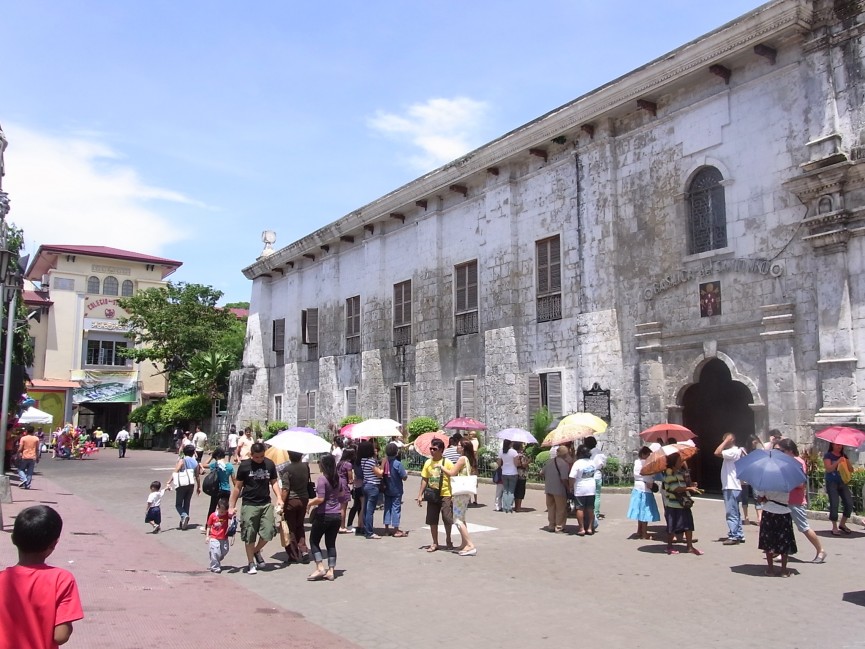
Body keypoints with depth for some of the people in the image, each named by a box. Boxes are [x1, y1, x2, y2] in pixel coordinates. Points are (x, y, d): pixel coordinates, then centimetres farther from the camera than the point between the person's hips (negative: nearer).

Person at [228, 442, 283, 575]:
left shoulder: (270, 464, 0)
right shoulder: (244, 466, -6)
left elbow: (273, 482, 9)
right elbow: (237, 487, 0)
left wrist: (279, 497, -5)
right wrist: (232, 506, 0)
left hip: (266, 503, 2)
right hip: (249, 504, -2)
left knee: (268, 532, -3)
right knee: (249, 536, 2)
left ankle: (257, 551, 27)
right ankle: (251, 563, 18)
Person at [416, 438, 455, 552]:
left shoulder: (447, 463, -6)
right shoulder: (428, 463, 6)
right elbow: (424, 480, 10)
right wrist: (420, 495, 6)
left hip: (445, 495, -4)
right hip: (432, 496, 4)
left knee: (447, 519, 1)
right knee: (432, 520, 6)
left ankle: (448, 540, 24)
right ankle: (435, 543, 20)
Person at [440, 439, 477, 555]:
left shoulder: (462, 459, -15)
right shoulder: (470, 460, 10)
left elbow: (452, 473, -16)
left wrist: (441, 467, -4)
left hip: (460, 492, -9)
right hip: (467, 492, 9)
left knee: (458, 519, -7)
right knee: (461, 519, 18)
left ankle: (470, 546, -11)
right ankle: (465, 544, 22)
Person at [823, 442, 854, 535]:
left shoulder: (844, 456, 12)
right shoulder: (828, 455, -3)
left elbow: (851, 470, 7)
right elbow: (828, 469, -14)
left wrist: (846, 462, -12)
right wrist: (838, 462, -23)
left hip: (842, 482, 5)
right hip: (832, 483, -5)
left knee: (849, 504, -2)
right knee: (834, 505, -9)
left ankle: (842, 524, 17)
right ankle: (834, 527, -1)